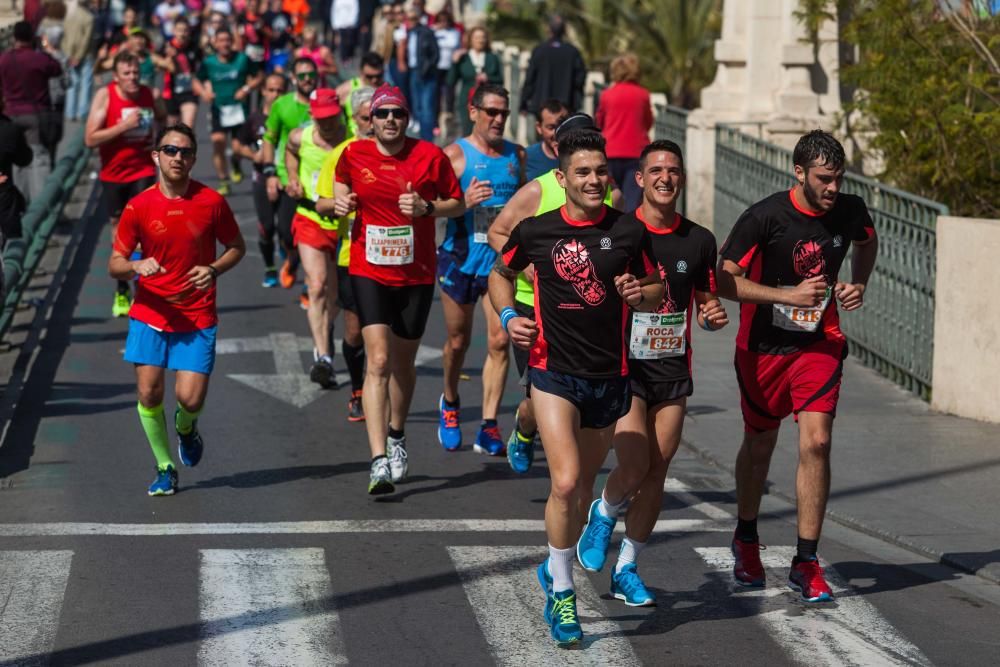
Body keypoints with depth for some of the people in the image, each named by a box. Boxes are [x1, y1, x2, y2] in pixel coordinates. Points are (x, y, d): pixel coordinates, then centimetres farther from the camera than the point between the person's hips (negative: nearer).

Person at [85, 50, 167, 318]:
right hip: (113, 174, 0)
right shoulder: (105, 95, -13)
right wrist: (124, 125, -26)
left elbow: (167, 120, 17)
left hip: (143, 171, 0)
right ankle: (122, 291, 28)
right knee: (118, 229, 13)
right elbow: (90, 138, -18)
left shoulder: (148, 95, -5)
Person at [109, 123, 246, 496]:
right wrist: (136, 266, -21)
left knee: (190, 398, -11)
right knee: (148, 393, -7)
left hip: (197, 318, -1)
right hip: (150, 314, 1)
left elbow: (237, 247, 10)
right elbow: (115, 265, 2)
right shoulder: (138, 206, -3)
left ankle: (186, 427, 28)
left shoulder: (210, 202, -3)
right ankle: (165, 468, 15)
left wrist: (214, 270, -10)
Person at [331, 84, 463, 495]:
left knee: (403, 363, 13)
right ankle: (379, 461, -19)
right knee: (378, 360, -15)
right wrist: (340, 202, -4)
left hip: (416, 275, 1)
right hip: (369, 272, -1)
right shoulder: (354, 155, -2)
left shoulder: (430, 156, -6)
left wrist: (426, 207, -15)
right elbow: (342, 184, 19)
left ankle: (396, 434, 41)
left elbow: (458, 204, 4)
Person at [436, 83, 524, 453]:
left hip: (501, 260, 2)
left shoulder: (516, 155, 10)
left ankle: (488, 427, -7)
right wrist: (465, 202, -25)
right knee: (458, 342, 9)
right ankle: (450, 403, 37)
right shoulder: (455, 155, -3)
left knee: (499, 341, -9)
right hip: (461, 259, -2)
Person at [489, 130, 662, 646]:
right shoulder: (535, 231, -3)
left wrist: (641, 292, -11)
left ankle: (554, 570, 38)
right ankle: (561, 592, -3)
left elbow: (656, 292, 11)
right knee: (565, 482, -18)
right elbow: (501, 273, 15)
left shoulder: (629, 232, 0)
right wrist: (508, 316, -3)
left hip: (610, 376, 3)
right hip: (554, 372, -3)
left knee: (583, 486, 14)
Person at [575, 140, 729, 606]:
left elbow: (706, 304, 15)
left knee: (656, 472, 5)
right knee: (634, 468, -15)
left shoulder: (699, 240, 5)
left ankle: (626, 570, 18)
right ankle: (603, 515, 19)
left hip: (673, 370, 4)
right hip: (623, 364, -4)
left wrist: (714, 315, -7)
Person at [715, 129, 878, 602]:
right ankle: (746, 540, 38)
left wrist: (858, 284, 2)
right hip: (763, 347, -2)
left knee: (816, 443, -12)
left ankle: (805, 563, -4)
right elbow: (725, 280, -19)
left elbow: (867, 241, 20)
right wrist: (790, 295, -26)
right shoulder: (764, 217, -18)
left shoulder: (850, 211, -5)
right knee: (760, 445, 13)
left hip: (820, 345, 2)